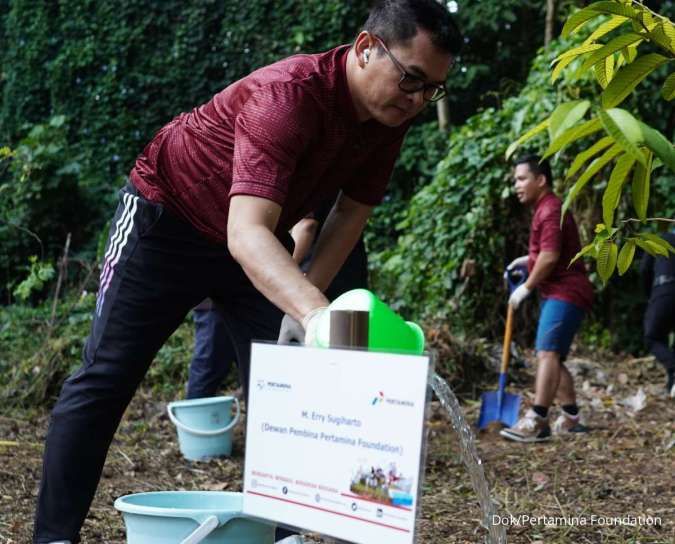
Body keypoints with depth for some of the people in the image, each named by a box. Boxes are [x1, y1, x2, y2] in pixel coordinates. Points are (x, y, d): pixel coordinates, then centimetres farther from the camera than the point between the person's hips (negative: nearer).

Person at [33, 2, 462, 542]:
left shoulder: (390, 118, -13)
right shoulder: (288, 95, -37)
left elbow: (352, 210, 2)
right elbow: (245, 233, -48)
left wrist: (307, 299, -8)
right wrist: (317, 314, -63)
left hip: (259, 241, 7)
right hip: (167, 215, -7)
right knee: (105, 377, -6)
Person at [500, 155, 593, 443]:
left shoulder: (551, 209, -14)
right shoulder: (546, 209, 20)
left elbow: (550, 257, -22)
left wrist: (526, 287, -12)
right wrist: (528, 260, 20)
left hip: (565, 293, -11)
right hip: (557, 293, 11)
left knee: (547, 352, -20)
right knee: (553, 357, 14)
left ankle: (536, 422, -28)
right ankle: (571, 417, 22)